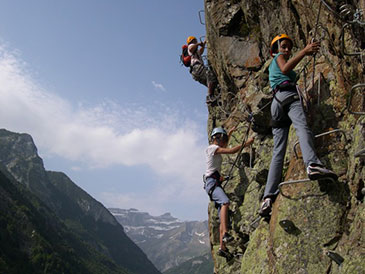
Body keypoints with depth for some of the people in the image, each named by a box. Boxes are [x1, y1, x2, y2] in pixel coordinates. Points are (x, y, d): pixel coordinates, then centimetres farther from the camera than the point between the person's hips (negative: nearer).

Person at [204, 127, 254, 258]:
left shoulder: (216, 149, 24)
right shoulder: (212, 148, -3)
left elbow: (225, 145, 48)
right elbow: (231, 151, -13)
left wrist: (229, 133, 48)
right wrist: (246, 143, -5)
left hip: (216, 183, 9)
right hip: (211, 182, -9)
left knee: (222, 216, 0)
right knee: (225, 202, -35)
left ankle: (222, 247, -3)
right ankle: (225, 233, -43)